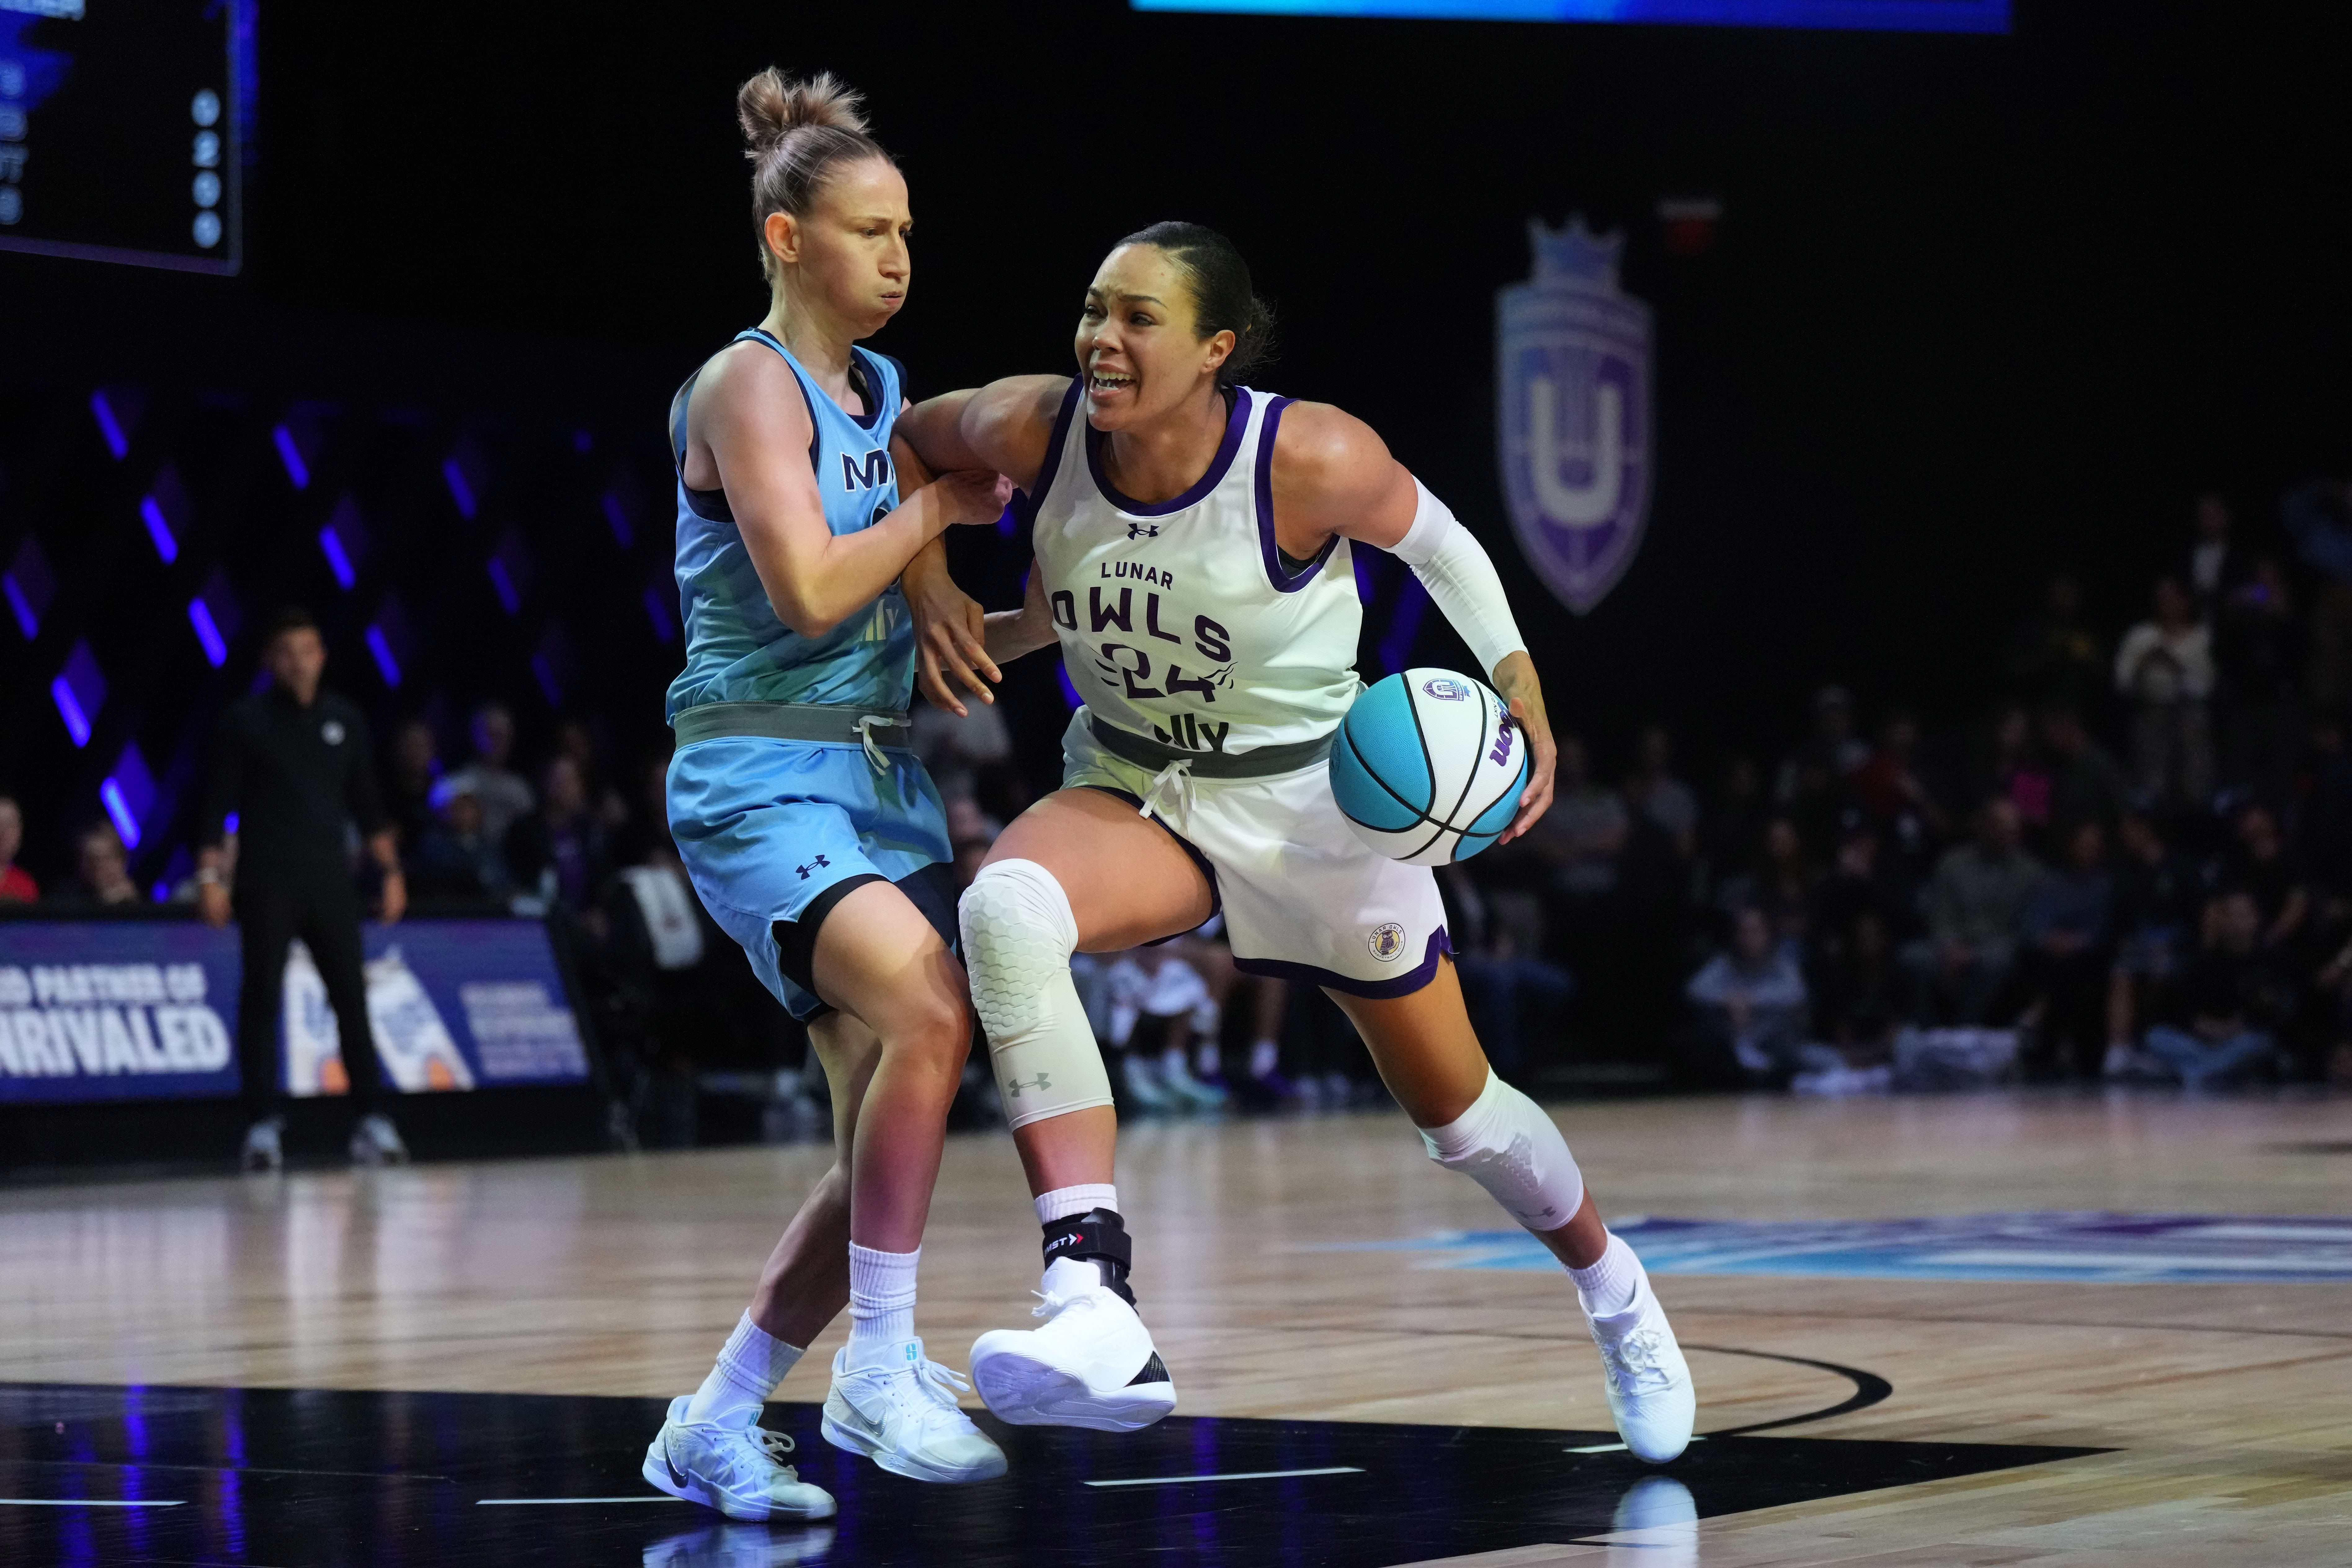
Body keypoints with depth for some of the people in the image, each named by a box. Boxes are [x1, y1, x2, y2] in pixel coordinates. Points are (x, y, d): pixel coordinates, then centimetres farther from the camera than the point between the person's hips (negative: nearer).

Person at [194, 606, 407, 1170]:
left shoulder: (345, 719, 10)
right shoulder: (246, 722, 0)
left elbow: (367, 804, 15)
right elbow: (218, 805, -2)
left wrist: (390, 869, 9)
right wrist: (210, 875, -9)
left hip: (331, 884, 3)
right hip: (267, 886, -3)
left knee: (351, 997, -1)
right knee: (262, 997, -3)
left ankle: (370, 1121, 3)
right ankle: (264, 1125, 0)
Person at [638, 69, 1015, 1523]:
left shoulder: (885, 393, 15)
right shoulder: (749, 383, -9)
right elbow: (806, 588, -21)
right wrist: (940, 505, -8)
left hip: (883, 775, 8)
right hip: (763, 778, -8)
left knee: (893, 1144, 3)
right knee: (930, 1010, -32)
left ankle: (713, 1430, 15)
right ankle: (877, 1374, -22)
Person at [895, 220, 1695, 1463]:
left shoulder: (1312, 458, -26)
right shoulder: (1036, 428, -18)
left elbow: (1437, 542, -6)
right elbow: (899, 443, 3)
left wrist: (1522, 698, -16)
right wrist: (935, 591, -10)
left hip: (1316, 798, -2)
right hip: (1132, 789, 2)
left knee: (1458, 1108, 12)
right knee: (1004, 904, -34)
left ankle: (1615, 1292, 47)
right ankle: (1094, 1305, -42)